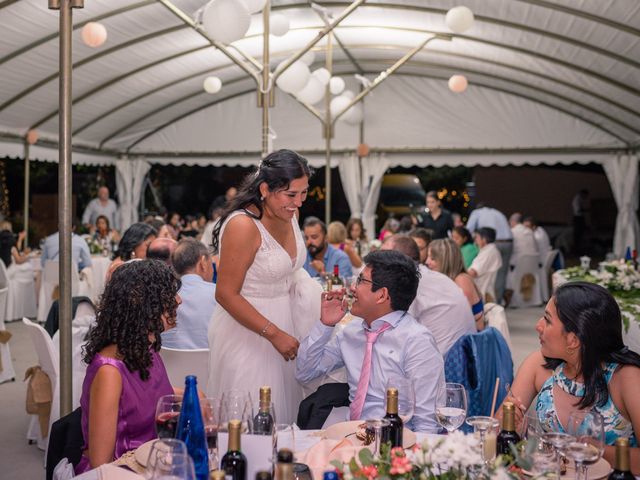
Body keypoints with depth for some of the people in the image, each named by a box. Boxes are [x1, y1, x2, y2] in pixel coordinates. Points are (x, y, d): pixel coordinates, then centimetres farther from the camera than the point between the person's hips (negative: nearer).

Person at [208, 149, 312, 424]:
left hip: (280, 324, 8)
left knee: (284, 414, 15)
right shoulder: (243, 225, -23)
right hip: (244, 331, -8)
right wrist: (274, 334, -19)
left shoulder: (290, 214, 2)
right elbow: (226, 294, -20)